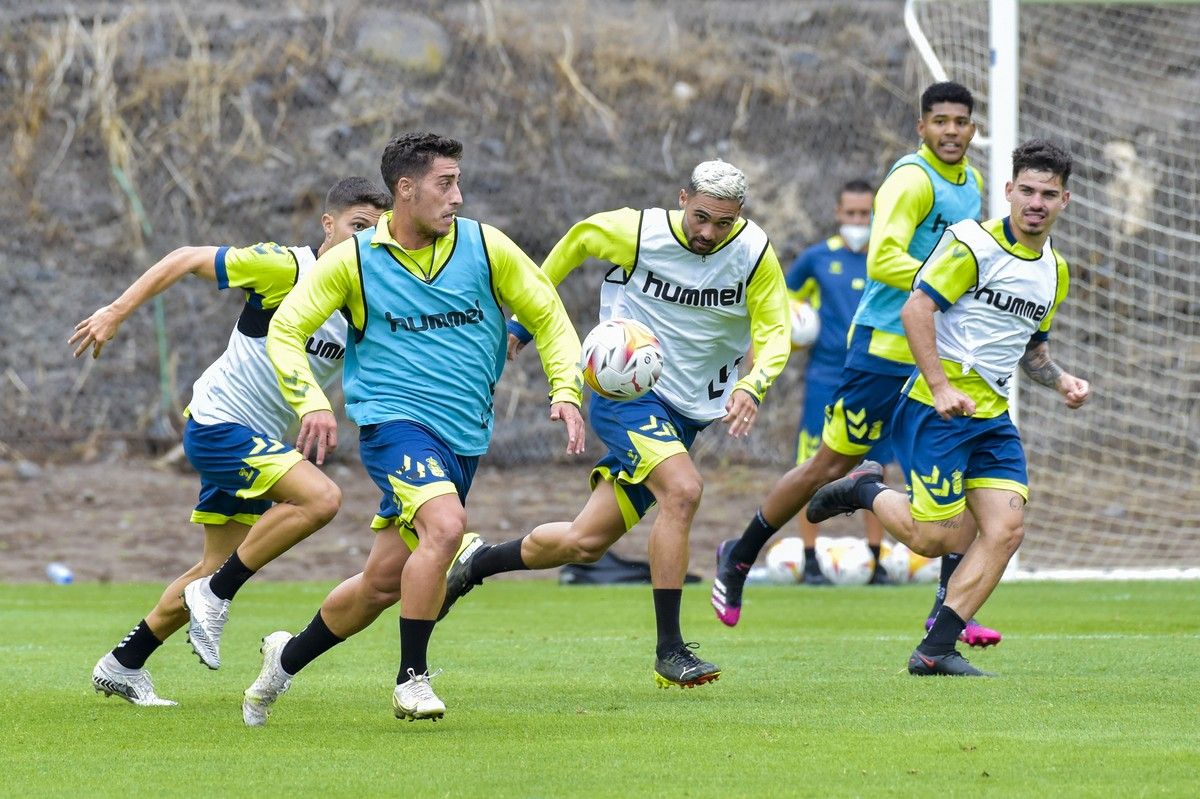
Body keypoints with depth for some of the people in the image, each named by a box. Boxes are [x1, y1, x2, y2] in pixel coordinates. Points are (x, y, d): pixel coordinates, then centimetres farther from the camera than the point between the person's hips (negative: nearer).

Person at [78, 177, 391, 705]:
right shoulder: (286, 267, -15)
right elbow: (186, 259, -11)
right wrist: (116, 313, -14)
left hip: (258, 442, 8)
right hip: (218, 422, -8)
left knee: (218, 571, 13)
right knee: (320, 498, -26)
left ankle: (122, 667, 26)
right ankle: (217, 596, -13)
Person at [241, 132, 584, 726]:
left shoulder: (484, 247, 3)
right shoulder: (353, 261, -3)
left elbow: (547, 314, 12)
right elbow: (285, 328, 3)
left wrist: (565, 391, -1)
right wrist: (310, 403, -12)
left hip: (464, 437, 4)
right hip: (395, 421, -4)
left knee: (384, 582, 6)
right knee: (445, 527, -31)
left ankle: (287, 656, 31)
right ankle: (411, 678, -18)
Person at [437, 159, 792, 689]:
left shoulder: (754, 253, -7)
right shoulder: (637, 233, -13)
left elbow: (775, 331, -3)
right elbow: (578, 239, 7)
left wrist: (751, 387, -24)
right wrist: (524, 320, 13)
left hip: (684, 413, 4)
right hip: (626, 391, -4)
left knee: (585, 544, 4)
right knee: (682, 489, -30)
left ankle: (476, 563, 30)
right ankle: (669, 652, -24)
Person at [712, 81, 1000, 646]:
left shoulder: (971, 184, 12)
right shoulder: (912, 181, -16)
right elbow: (882, 260, -28)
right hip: (885, 347, -7)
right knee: (830, 466, 2)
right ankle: (738, 558, 22)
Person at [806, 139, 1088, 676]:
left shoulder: (1055, 271, 14)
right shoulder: (974, 244, -10)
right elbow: (916, 308, -15)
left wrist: (1062, 381, 8)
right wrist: (940, 386, -21)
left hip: (992, 416, 7)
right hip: (939, 407, -7)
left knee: (1007, 527, -8)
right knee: (934, 539, -9)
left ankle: (935, 651, -3)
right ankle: (864, 491, 21)